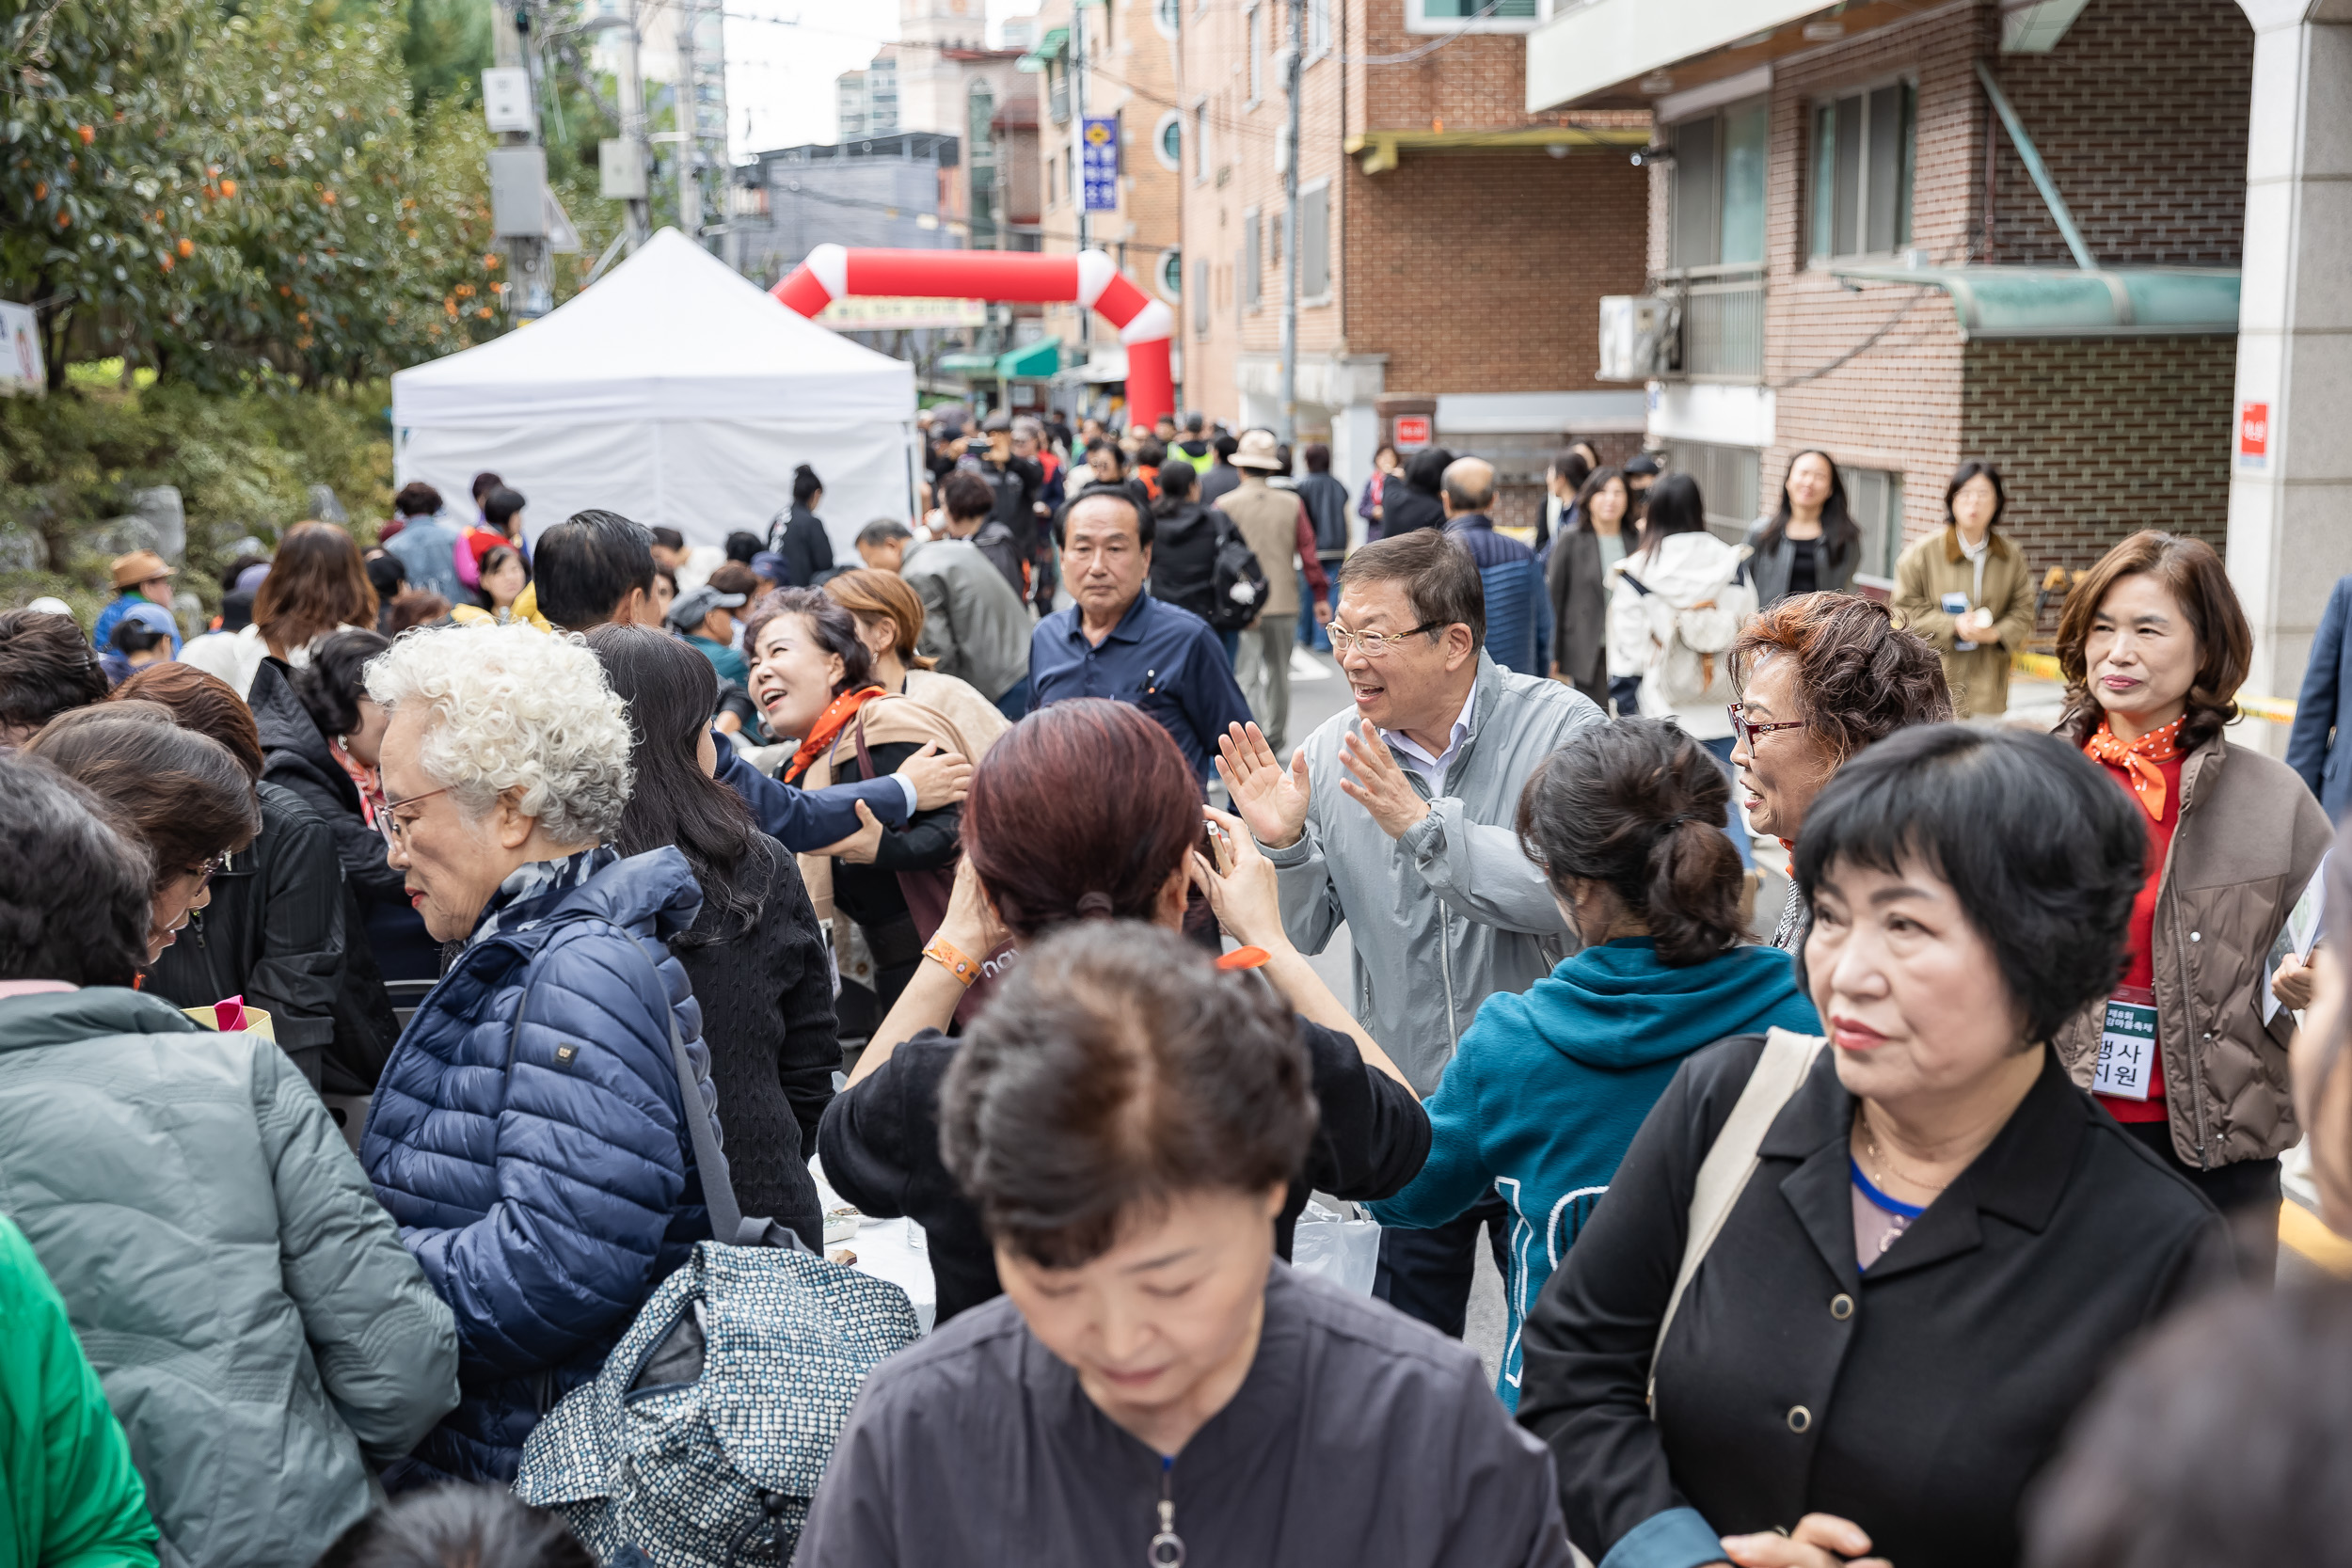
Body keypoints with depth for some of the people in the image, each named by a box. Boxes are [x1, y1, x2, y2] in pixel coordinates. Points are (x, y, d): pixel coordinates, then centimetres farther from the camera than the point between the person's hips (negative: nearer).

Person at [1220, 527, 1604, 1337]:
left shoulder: (1560, 729, -13)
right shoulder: (1332, 754, -3)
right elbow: (1304, 935, 2)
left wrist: (1424, 827, -28)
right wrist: (1283, 847, -18)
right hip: (1405, 1113, 3)